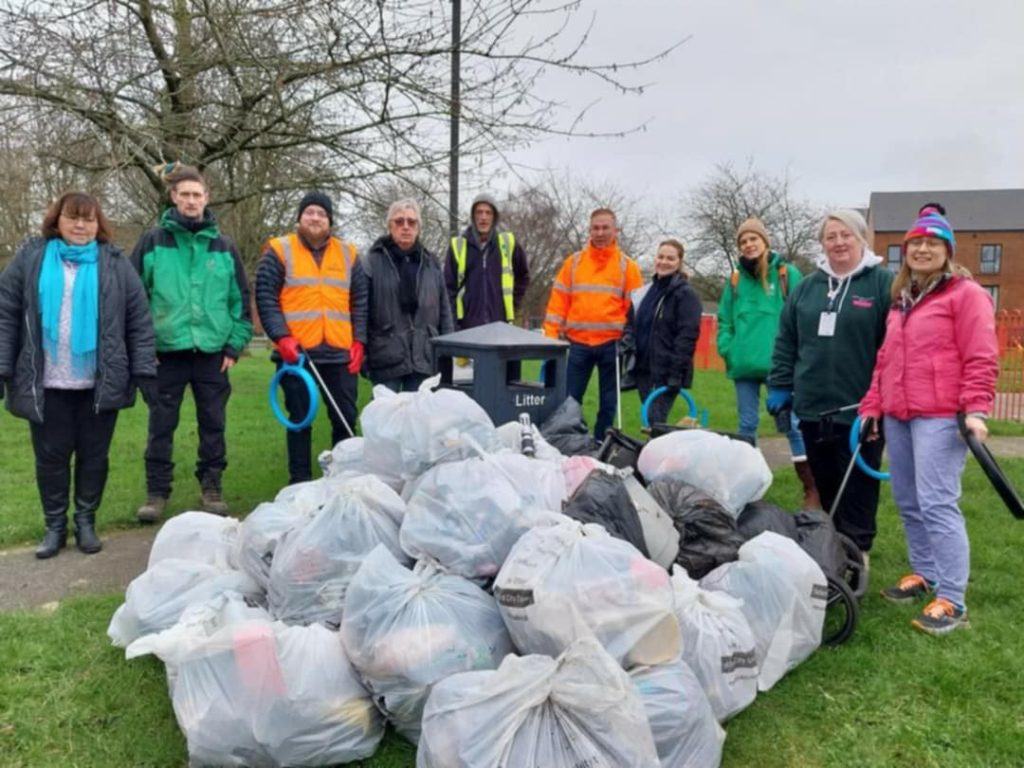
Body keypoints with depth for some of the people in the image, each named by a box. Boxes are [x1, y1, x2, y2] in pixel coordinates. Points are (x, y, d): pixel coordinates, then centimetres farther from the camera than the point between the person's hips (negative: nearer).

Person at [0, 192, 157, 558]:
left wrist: (145, 370, -5)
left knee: (94, 456, 9)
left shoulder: (116, 263, 3)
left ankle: (86, 522, 24)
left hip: (100, 384, 0)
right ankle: (54, 526, 23)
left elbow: (140, 322, 1)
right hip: (47, 384, 1)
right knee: (51, 457, 9)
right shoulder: (30, 258, 5)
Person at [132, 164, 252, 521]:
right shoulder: (153, 242, 1)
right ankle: (157, 492, 16)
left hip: (212, 352, 2)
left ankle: (211, 487, 21)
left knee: (213, 424, 8)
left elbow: (241, 300, 9)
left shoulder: (224, 246, 7)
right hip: (167, 350, -1)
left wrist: (235, 344, 2)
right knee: (161, 426, 5)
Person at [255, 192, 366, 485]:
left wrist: (358, 340, 3)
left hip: (340, 352, 3)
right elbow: (265, 298, -3)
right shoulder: (279, 251, 2)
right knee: (300, 419, 5)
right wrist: (282, 337, -14)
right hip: (296, 352, -3)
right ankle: (300, 481, 15)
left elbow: (359, 302, 14)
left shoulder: (347, 254, 13)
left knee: (345, 418, 8)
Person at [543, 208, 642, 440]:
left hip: (612, 344, -1)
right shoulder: (573, 262, 8)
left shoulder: (627, 266, 4)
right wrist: (551, 337, -3)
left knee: (608, 403, 8)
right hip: (577, 343, 1)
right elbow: (558, 301, 5)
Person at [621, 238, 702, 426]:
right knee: (649, 420, 11)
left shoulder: (686, 294, -6)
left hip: (666, 372, -7)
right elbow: (631, 322, 26)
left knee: (655, 421, -12)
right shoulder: (645, 291, 16)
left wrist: (676, 373, -18)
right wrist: (627, 340, 3)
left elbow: (687, 335, -13)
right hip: (643, 368, 7)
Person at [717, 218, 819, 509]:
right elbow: (724, 320, 15)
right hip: (743, 364, 4)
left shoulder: (787, 274, 0)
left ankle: (812, 490, 3)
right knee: (746, 425, 12)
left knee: (791, 423, -4)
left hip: (777, 364, -4)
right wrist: (727, 349, 2)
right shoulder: (736, 279, 12)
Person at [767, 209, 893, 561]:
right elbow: (786, 342, 15)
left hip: (859, 410, -5)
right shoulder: (806, 287, 12)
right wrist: (779, 386, 9)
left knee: (856, 489, 3)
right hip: (812, 407, 5)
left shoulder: (883, 283, -4)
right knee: (824, 486, 16)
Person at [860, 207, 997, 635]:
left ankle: (952, 600, -5)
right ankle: (923, 575, 26)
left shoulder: (966, 294, -2)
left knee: (936, 504, -11)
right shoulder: (901, 300, 19)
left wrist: (975, 410, -18)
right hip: (897, 416, 7)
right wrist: (872, 406, 16)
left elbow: (980, 359, -9)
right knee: (908, 503, 12)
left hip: (940, 417, -7)